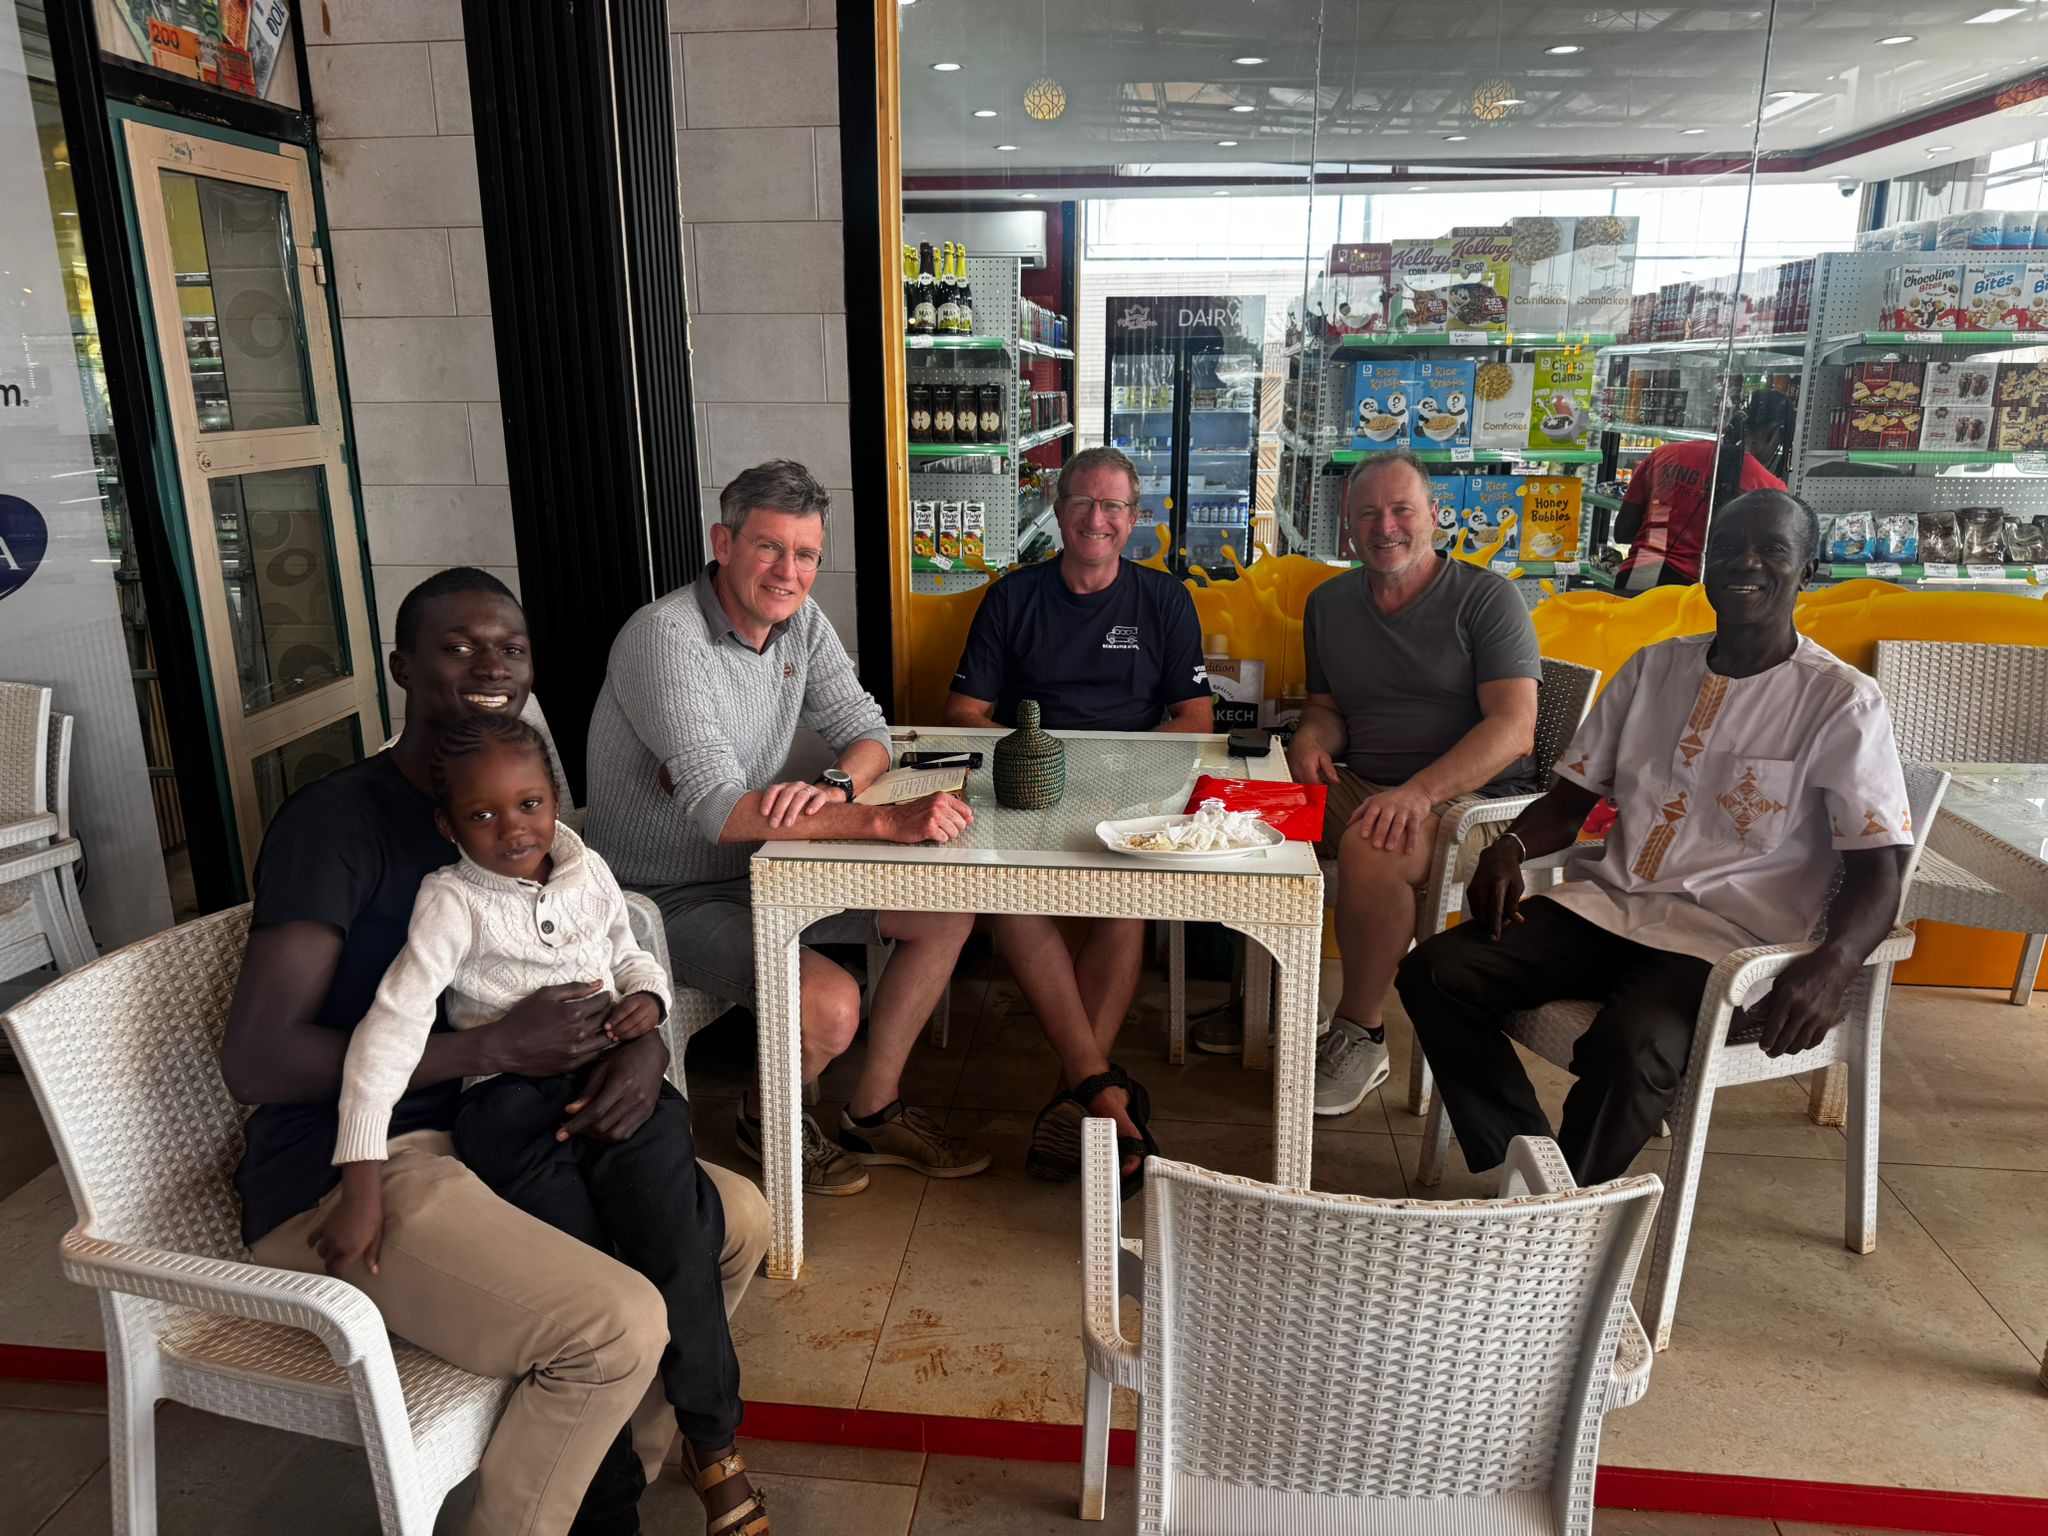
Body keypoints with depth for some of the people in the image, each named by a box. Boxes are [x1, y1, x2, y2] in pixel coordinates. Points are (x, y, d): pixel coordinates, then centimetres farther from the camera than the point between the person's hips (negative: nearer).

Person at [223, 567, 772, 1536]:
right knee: (618, 1324, -26)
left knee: (738, 1217, 5)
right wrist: (496, 1049, -23)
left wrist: (643, 1045, -9)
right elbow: (255, 1062, -21)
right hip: (343, 1181, -8)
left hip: (485, 1139, 8)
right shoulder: (339, 820, -15)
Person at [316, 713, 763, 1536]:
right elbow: (391, 1031, -18)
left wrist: (647, 996, -2)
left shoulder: (588, 872, 5)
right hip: (514, 1106, -3)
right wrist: (362, 1184, -25)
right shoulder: (452, 903, -10)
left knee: (681, 1240, -16)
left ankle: (712, 1444, 5)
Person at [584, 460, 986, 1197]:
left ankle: (873, 1111, 15)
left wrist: (832, 787, -22)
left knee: (948, 908, 1)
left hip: (761, 867, 8)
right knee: (830, 1005, -28)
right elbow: (721, 811, -34)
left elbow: (867, 732, 3)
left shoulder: (800, 620, 0)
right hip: (669, 897, -8)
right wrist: (883, 821, -40)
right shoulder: (666, 637, -25)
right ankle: (766, 1119, 8)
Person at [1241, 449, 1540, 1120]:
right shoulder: (1329, 604, 13)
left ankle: (1360, 1036, -15)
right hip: (1361, 788, 6)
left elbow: (1513, 728, -16)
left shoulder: (1486, 598, -6)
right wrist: (1312, 737, -5)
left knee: (1368, 847, -36)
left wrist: (1418, 793, -30)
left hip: (1475, 801, -6)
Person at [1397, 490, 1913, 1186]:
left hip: (1723, 935, -5)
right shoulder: (1654, 667, 15)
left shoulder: (1842, 701, -1)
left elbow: (1877, 874, -7)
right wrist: (1511, 847, -8)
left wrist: (1832, 965, -30)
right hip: (1606, 905, 5)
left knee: (1629, 1045, -36)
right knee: (1435, 972, -17)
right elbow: (1571, 799, 16)